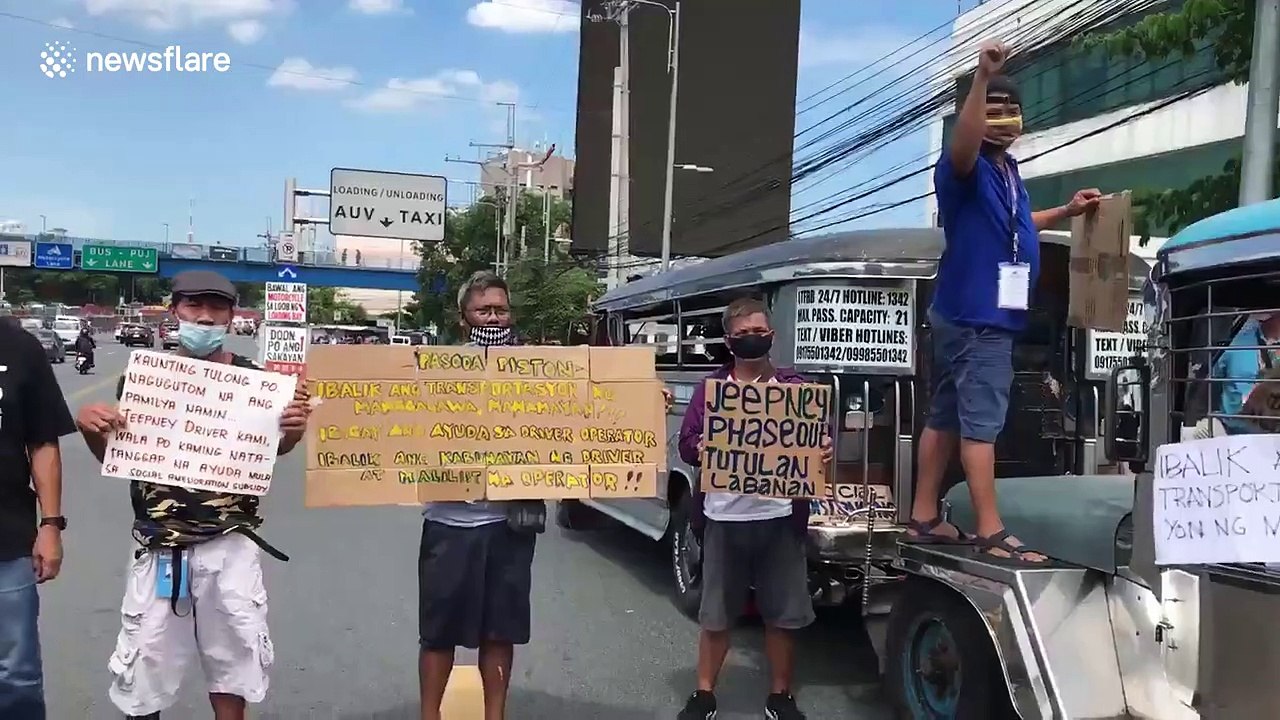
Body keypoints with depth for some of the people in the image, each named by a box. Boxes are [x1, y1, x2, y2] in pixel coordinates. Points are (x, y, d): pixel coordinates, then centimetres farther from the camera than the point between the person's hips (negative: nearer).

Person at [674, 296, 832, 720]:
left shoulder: (795, 386, 7)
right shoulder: (710, 388, 5)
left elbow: (818, 437, 4)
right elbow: (687, 443, 0)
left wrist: (824, 450, -18)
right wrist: (700, 450, -22)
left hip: (780, 517, 1)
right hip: (724, 517, 0)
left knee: (782, 615, 10)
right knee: (716, 614, 10)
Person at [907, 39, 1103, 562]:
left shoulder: (1007, 170, 17)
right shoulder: (965, 170, -13)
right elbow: (962, 144, -38)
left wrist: (1067, 212, 30)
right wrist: (981, 78, -49)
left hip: (977, 314, 10)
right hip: (975, 318, -10)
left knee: (945, 417, 11)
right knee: (981, 423, -8)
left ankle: (924, 518, 18)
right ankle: (990, 533, -3)